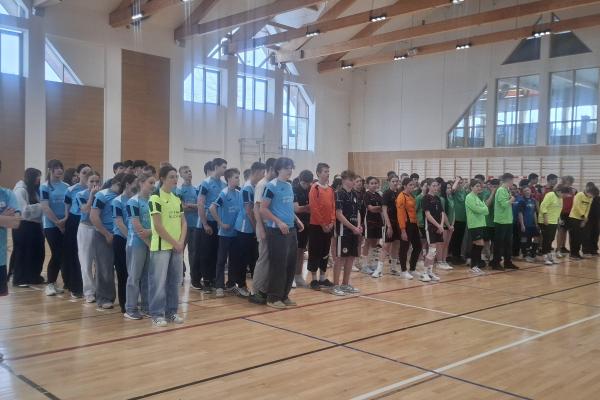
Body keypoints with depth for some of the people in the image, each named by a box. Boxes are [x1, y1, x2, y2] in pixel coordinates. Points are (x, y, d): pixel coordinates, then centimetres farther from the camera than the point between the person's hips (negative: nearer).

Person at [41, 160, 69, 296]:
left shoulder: (66, 187, 8)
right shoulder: (45, 187, -5)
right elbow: (45, 208, -11)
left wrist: (66, 219, -8)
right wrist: (58, 223, -13)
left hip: (66, 225, 4)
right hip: (51, 226, -4)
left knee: (64, 254, 5)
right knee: (57, 254, -5)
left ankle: (68, 283, 14)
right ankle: (50, 284, 8)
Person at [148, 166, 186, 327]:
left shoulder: (177, 199, 12)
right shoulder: (155, 198, -10)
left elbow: (183, 223, 12)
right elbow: (158, 226, -14)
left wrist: (181, 242, -3)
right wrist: (174, 242, -11)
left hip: (178, 246, 7)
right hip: (161, 246, -7)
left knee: (175, 280, 10)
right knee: (159, 281, -2)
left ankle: (171, 311, 21)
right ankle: (157, 314, 7)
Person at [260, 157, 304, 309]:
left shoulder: (289, 186, 14)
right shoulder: (272, 186, -10)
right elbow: (263, 209, -14)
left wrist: (297, 220, 10)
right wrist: (279, 222, -20)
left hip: (291, 230, 8)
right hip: (277, 230, -8)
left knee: (291, 263, 10)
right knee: (278, 264, -5)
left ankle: (284, 295, 21)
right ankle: (273, 298, 5)